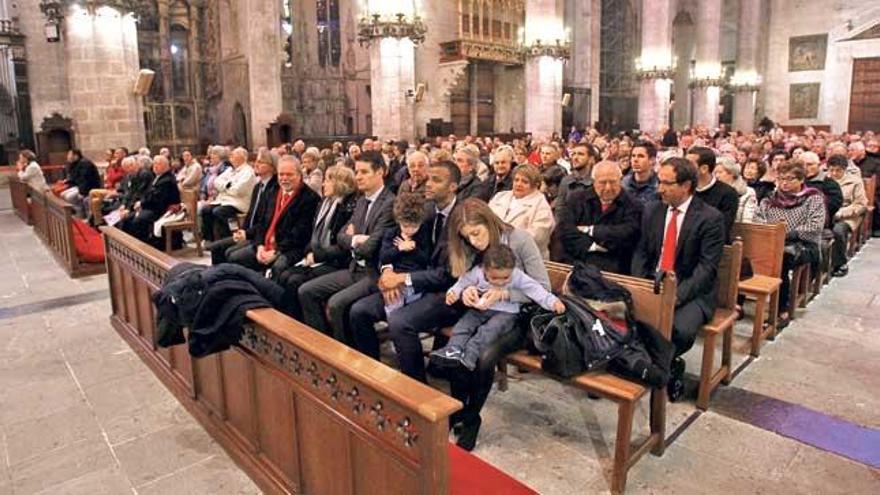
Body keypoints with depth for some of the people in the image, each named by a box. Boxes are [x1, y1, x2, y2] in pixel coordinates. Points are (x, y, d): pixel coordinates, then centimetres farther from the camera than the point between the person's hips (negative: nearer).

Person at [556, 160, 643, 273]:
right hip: (574, 263, 2)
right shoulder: (578, 198, 12)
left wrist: (590, 230, -4)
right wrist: (591, 246, -11)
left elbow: (627, 234, -10)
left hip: (612, 268, -1)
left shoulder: (633, 205, 6)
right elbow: (563, 229, 0)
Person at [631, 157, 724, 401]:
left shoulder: (711, 218, -7)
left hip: (692, 292, -4)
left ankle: (669, 364, 3)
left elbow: (707, 268, -13)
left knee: (680, 330, -32)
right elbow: (641, 252, 9)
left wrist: (677, 295, -25)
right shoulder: (652, 210, 8)